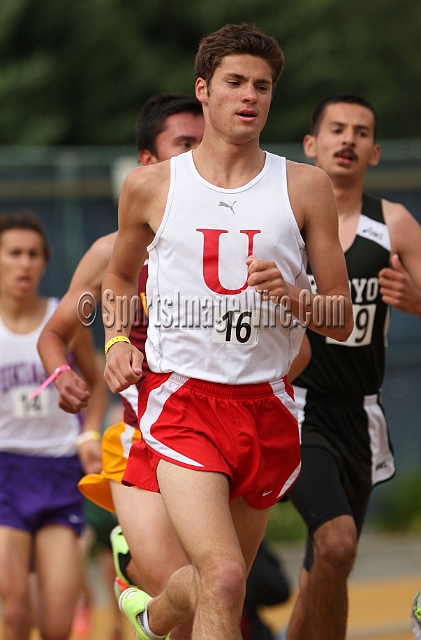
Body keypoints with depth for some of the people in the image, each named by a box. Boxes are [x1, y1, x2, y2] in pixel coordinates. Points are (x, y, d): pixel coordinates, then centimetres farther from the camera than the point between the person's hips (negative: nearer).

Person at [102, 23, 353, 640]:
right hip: (182, 400, -3)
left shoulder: (305, 187, 3)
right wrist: (118, 340, 4)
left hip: (266, 404, 3)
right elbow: (120, 276, 22)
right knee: (223, 578, -23)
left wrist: (292, 295, -16)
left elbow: (341, 321, 4)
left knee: (217, 582, 17)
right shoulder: (150, 186, 3)